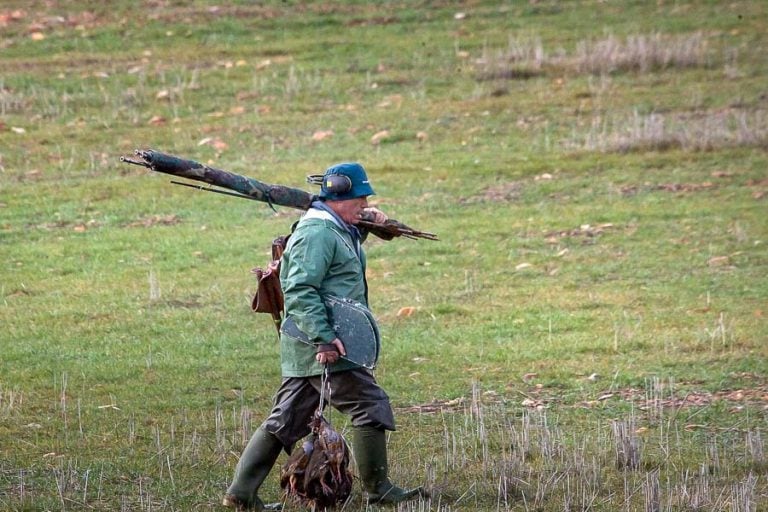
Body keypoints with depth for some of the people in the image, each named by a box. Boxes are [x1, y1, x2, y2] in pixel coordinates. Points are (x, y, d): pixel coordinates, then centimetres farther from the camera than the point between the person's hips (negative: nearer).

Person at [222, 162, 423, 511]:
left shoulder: (338, 230, 18)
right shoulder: (317, 234, -15)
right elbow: (299, 290, -23)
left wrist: (367, 221, 24)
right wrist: (325, 338, -28)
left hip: (307, 348, 11)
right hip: (324, 348, -11)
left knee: (286, 421, 10)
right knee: (370, 406, -5)